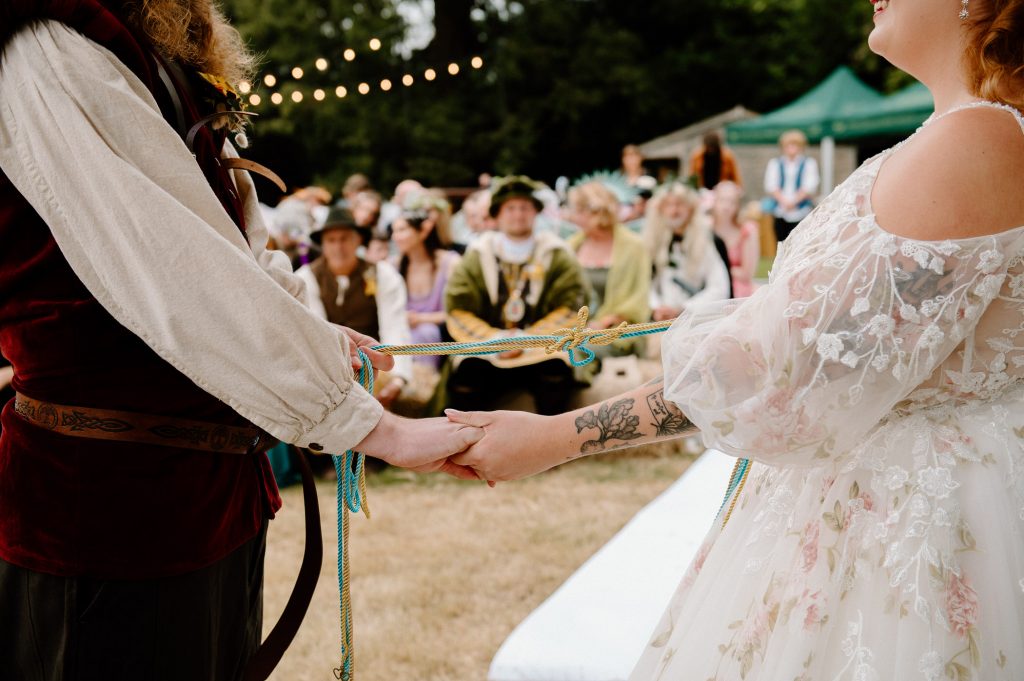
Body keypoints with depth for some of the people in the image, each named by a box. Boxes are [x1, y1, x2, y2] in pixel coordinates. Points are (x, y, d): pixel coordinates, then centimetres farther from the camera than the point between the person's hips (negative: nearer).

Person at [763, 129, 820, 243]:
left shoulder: (809, 163, 8)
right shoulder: (775, 163, 12)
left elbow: (810, 187, -3)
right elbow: (770, 186, 1)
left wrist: (794, 201, -16)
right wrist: (783, 201, -15)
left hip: (801, 214, -2)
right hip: (780, 213, 2)